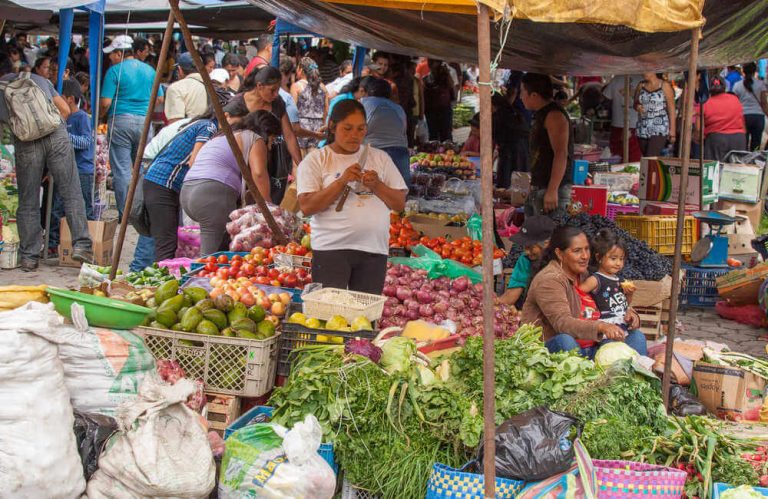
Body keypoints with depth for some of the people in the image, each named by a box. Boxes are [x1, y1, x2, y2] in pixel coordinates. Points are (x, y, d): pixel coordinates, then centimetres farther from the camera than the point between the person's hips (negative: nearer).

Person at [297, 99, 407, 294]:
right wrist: (342, 181, -15)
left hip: (374, 250, 3)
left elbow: (400, 204, 10)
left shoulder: (380, 158, 13)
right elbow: (307, 207, -8)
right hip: (331, 249, -3)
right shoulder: (316, 160, 3)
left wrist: (377, 185, -8)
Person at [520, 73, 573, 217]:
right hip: (537, 189, 10)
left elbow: (561, 154, -22)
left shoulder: (554, 115, -14)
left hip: (551, 190, -10)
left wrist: (552, 190, -27)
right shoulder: (541, 115, 19)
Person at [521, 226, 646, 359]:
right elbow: (562, 323, -27)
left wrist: (628, 314, -3)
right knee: (565, 340, -39)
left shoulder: (585, 276, 15)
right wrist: (601, 327, -41)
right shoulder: (548, 280, -13)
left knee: (637, 337, -4)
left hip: (589, 350, 8)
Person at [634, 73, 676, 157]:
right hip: (642, 130, 5)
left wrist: (672, 131, -6)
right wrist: (637, 107, -5)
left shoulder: (664, 85, -1)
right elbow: (635, 103, 21)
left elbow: (671, 109, -2)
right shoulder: (641, 86, 10)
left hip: (659, 131, -5)